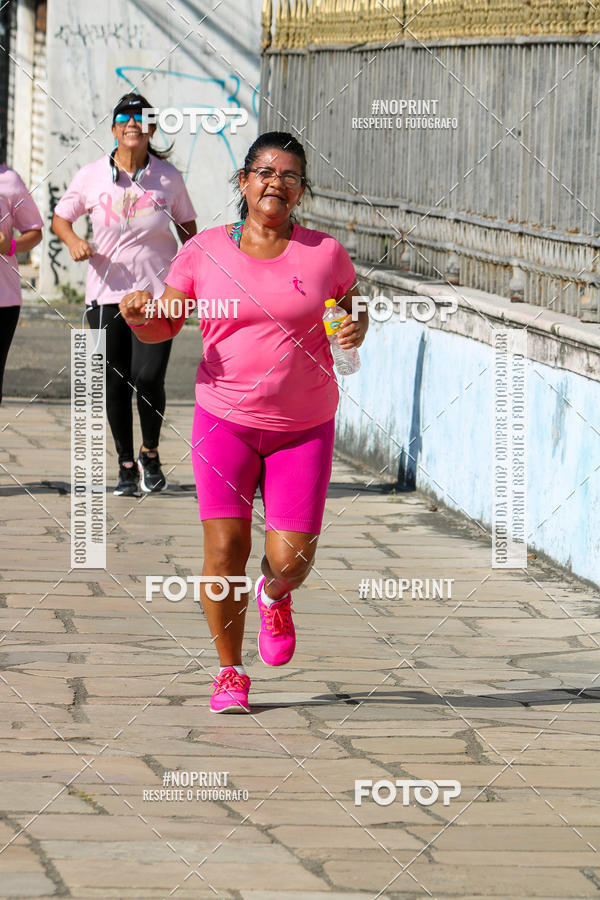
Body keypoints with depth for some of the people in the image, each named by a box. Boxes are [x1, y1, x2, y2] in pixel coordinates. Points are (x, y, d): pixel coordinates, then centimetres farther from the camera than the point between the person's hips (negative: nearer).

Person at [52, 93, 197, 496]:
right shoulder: (92, 176, -2)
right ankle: (126, 465, 18)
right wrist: (74, 241, -10)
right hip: (106, 293, 1)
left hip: (158, 293, -1)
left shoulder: (168, 177, -1)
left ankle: (151, 453, 12)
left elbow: (187, 224, 14)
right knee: (115, 384, 3)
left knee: (148, 378, -13)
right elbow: (60, 218, 10)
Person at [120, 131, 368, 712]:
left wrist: (357, 330, -8)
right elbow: (162, 326, 6)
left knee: (291, 559, -6)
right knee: (224, 549, -9)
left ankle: (274, 597, 34)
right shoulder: (204, 252, 0)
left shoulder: (324, 253, 0)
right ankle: (230, 673, 12)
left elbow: (353, 307, 16)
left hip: (304, 428, 0)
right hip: (226, 420, 0)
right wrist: (136, 314, -16)